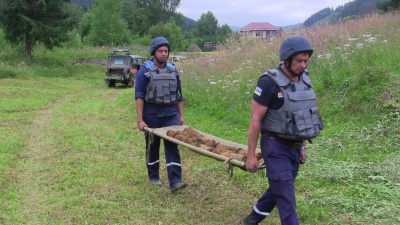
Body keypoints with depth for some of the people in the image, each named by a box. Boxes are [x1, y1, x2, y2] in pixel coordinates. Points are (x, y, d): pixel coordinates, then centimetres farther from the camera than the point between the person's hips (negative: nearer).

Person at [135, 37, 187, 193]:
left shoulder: (173, 70, 7)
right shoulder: (145, 71, -6)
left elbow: (178, 95, 13)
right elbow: (139, 96, -9)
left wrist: (181, 115, 10)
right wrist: (140, 120, -14)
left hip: (170, 115, 2)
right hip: (151, 116, -2)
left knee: (172, 146, -5)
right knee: (152, 146, 11)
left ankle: (175, 181, -7)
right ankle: (153, 176, 28)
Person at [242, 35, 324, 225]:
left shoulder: (304, 80, 3)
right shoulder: (269, 83, -18)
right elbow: (255, 120, -15)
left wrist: (302, 146, 18)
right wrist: (251, 155, -13)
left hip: (294, 147, 7)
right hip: (276, 147, -7)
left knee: (278, 190, 19)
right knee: (286, 198, -4)